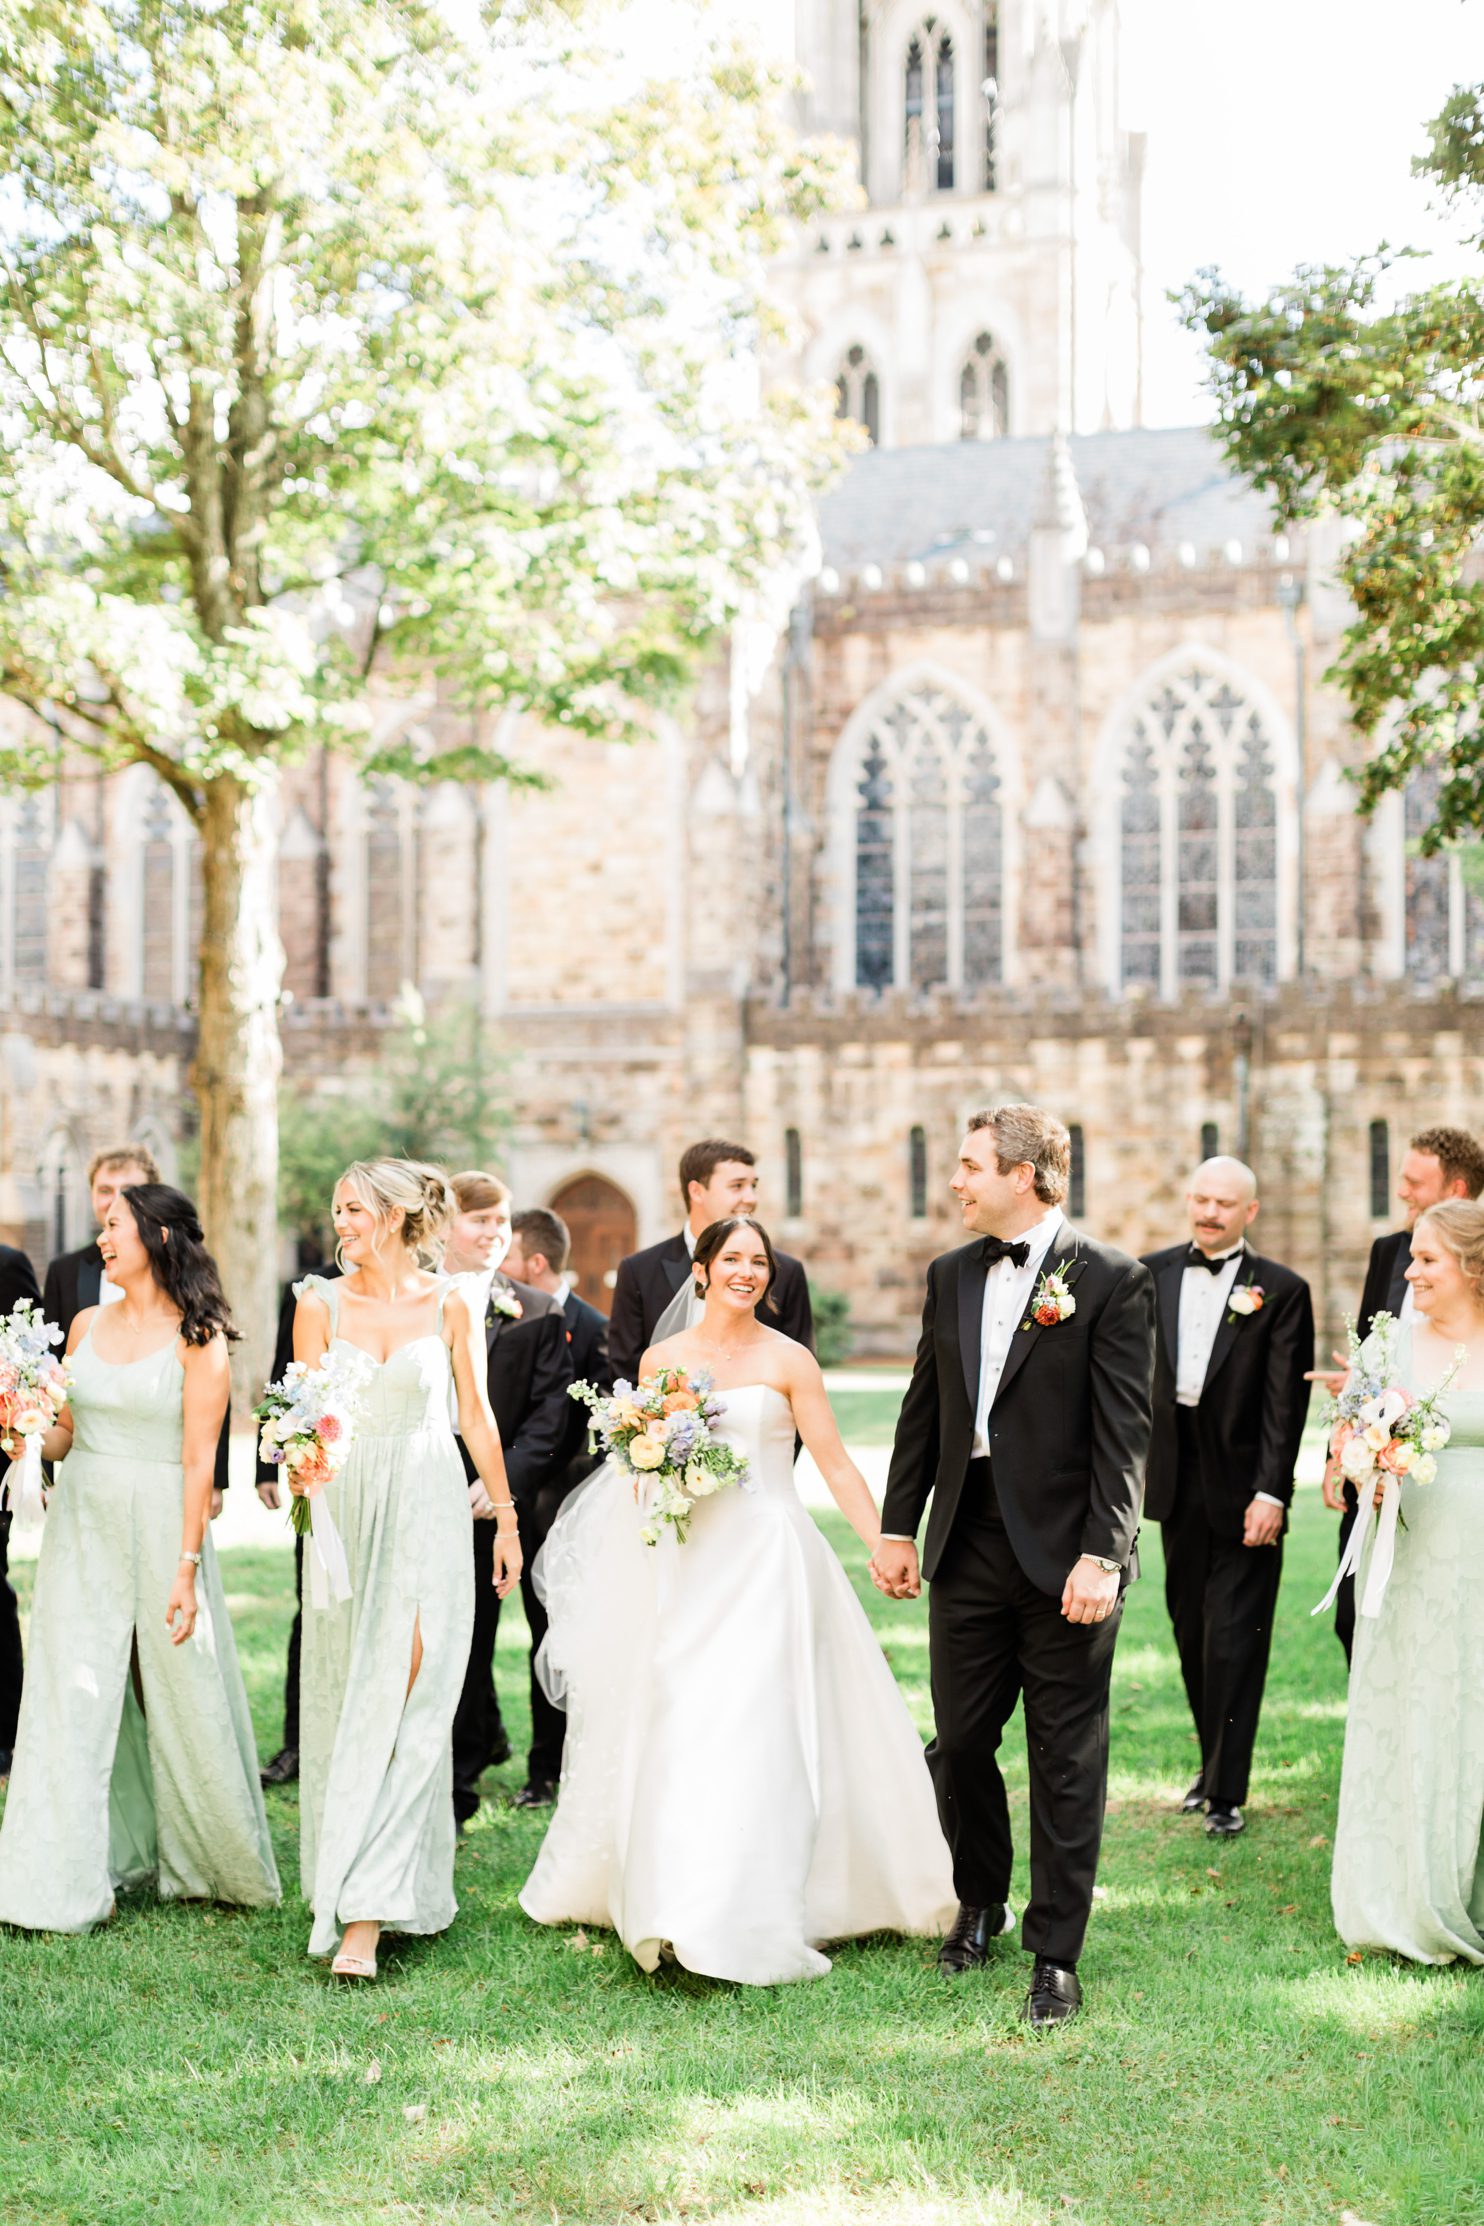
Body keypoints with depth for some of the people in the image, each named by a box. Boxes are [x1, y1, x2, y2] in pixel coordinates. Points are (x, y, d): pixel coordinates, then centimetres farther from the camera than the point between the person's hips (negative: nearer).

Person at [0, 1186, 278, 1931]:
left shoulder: (197, 1338, -7)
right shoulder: (87, 1324, 8)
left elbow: (198, 1460, -11)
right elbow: (66, 1433, 14)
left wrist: (187, 1568, -15)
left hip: (158, 1526, -4)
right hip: (81, 1526, 4)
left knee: (183, 1699, 6)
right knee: (74, 1700, 3)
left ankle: (199, 1865, 27)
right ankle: (66, 1881, 11)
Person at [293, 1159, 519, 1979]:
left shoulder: (446, 1305, 2)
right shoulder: (320, 1303, 3)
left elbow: (476, 1415, 9)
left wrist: (506, 1517, 12)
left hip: (428, 1509, -1)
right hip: (348, 1505, 1)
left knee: (408, 1697, -8)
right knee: (345, 1697, 6)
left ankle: (367, 1910, -9)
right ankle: (359, 1881, 21)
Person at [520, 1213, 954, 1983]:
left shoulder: (789, 1361, -1)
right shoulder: (662, 1359, 8)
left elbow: (836, 1463, -3)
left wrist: (885, 1545, -11)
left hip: (766, 1564, -3)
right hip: (685, 1565, 3)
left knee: (754, 1732, -9)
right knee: (672, 1731, 4)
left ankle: (748, 1917, -5)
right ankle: (669, 1901, 19)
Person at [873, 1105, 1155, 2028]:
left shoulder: (1113, 1281, -8)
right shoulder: (952, 1275, 10)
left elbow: (1125, 1431, -11)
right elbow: (923, 1409, 14)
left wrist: (1102, 1555, -17)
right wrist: (898, 1528, 11)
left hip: (1064, 1554, -5)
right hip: (968, 1546, 5)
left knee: (1068, 1762, 4)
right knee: (960, 1744, 13)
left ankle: (1056, 1956, 14)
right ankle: (982, 1901, 35)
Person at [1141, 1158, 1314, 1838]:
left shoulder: (1282, 1290, -5)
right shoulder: (1152, 1274, 5)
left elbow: (1286, 1401, -8)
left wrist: (1271, 1493, -13)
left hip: (1244, 1486, -4)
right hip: (1178, 1479, 4)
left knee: (1236, 1640, -1)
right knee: (1191, 1630, 13)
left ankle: (1228, 1791, 7)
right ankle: (1213, 1763, 28)